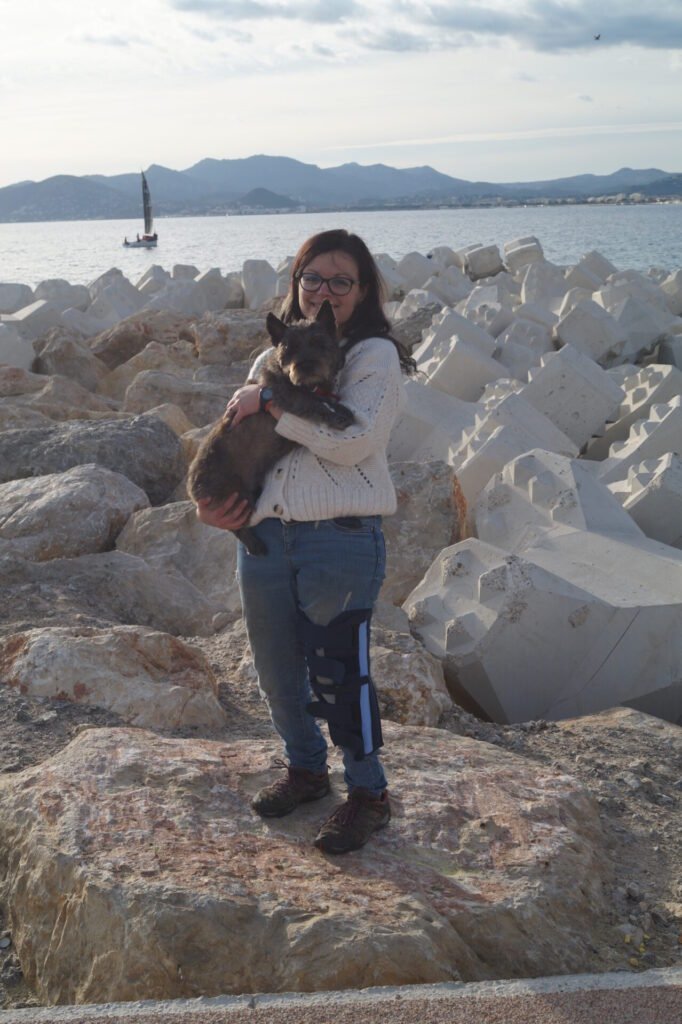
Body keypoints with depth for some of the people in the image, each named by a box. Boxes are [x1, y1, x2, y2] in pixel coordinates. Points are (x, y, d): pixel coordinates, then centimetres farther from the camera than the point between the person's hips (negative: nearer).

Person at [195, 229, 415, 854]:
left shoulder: (375, 355, -5)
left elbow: (352, 441, -19)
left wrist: (269, 403, -16)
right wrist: (217, 503, 0)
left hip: (342, 540, -6)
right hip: (265, 535, 6)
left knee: (338, 675, -1)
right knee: (277, 672, 16)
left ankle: (368, 793, 20)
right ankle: (305, 768, 40)